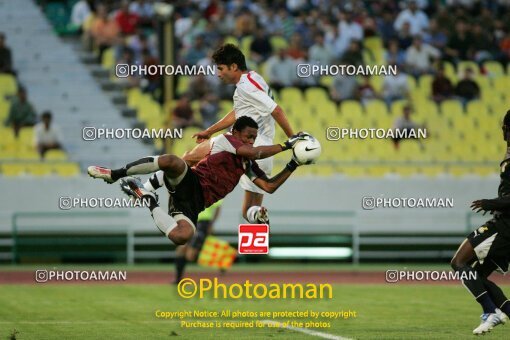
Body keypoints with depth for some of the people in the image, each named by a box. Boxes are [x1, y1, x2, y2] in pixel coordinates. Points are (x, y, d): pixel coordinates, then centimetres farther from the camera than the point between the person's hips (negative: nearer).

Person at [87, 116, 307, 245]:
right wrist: (286, 145, -11)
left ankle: (149, 200, -1)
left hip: (195, 202, 6)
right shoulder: (224, 140, 2)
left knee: (182, 236, -29)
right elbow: (255, 153, -14)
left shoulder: (247, 164, 23)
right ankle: (116, 174, -23)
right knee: (171, 161, -43)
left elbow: (269, 186, 20)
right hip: (190, 182, -6)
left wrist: (292, 166, 11)